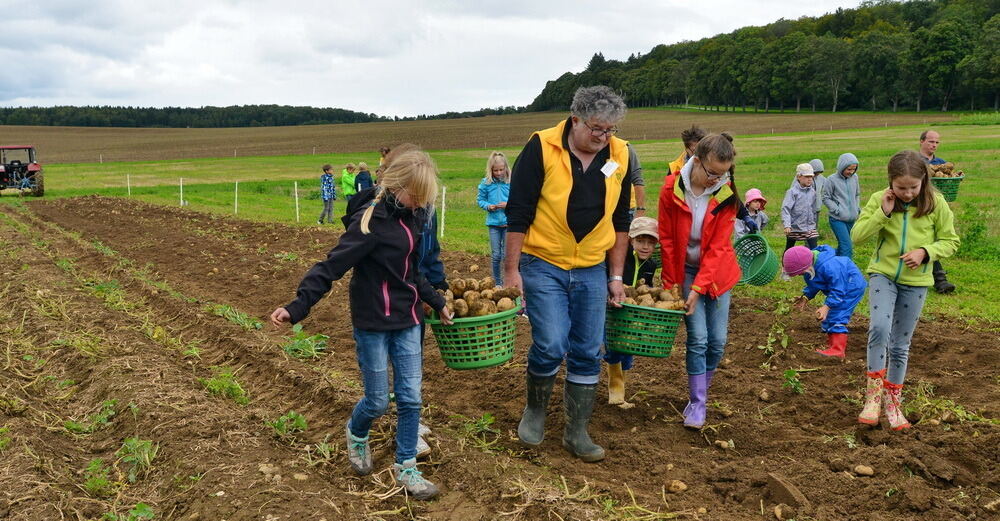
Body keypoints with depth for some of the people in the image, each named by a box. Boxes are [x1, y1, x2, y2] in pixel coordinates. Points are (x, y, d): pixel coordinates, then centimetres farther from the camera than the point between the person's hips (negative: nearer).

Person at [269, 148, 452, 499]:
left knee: (410, 397, 7)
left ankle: (405, 467, 23)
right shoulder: (371, 221, -20)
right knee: (378, 400, 6)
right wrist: (297, 307, -29)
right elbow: (331, 266, -22)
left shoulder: (413, 215, 2)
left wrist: (437, 303, 19)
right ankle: (356, 434, 39)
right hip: (372, 323, -6)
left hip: (407, 320, 6)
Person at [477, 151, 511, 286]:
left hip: (508, 222, -1)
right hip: (493, 223, 1)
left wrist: (508, 204, -16)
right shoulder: (486, 183, 0)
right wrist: (488, 206, -11)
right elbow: (480, 200, 8)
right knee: (495, 255, 7)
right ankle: (497, 282, 20)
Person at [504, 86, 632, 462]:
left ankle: (577, 432, 20)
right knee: (551, 346, -12)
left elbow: (620, 220, 9)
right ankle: (535, 410, 18)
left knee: (588, 353, 5)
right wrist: (512, 269, -10)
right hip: (544, 265, -4)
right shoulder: (541, 148, -12)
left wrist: (616, 276, 8)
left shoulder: (619, 156, 0)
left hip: (592, 271, 4)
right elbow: (518, 213, -9)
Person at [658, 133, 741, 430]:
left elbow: (718, 247, -12)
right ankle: (697, 404, 2)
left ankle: (700, 392, 22)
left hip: (716, 272, 2)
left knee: (718, 341, 1)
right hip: (685, 270, -2)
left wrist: (698, 287, -19)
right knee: (698, 338, -9)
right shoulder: (672, 189, -14)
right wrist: (671, 284, -4)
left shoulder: (726, 195, -11)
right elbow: (666, 239, -6)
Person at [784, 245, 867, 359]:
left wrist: (826, 307, -36)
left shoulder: (828, 267, -37)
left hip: (853, 286, -10)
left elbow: (838, 290, -32)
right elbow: (813, 285, 10)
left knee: (837, 316, -19)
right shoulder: (810, 267, -6)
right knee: (828, 318, 10)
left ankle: (838, 350, -19)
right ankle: (832, 346, 20)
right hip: (838, 286, 10)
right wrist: (805, 297, -4)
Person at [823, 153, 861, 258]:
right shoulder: (832, 180, -9)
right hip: (837, 219, -5)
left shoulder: (854, 177, 5)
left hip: (851, 219, 6)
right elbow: (826, 198, -4)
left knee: (842, 245, 14)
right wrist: (837, 210, -12)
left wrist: (857, 208, 7)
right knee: (847, 247, -14)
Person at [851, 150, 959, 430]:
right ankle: (874, 392, -10)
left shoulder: (936, 203, -5)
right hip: (883, 273, -1)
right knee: (879, 328, -25)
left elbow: (950, 240, 2)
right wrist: (883, 213, -19)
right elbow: (857, 235, -8)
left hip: (916, 281, 1)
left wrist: (925, 252, -16)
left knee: (900, 345, 9)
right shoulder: (879, 200, -5)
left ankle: (892, 400, 25)